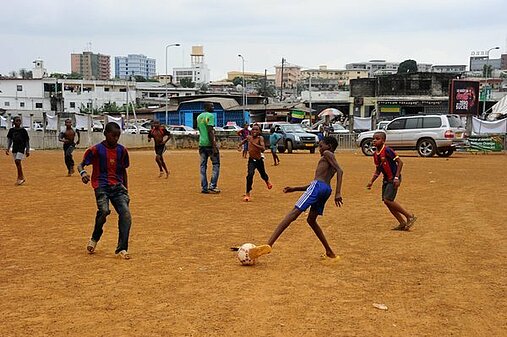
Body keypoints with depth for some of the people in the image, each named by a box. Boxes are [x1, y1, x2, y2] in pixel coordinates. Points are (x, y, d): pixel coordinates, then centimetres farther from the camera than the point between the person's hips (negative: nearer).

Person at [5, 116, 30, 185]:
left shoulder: (23, 130, -5)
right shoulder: (11, 130, 6)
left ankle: (20, 178, -10)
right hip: (14, 148, 5)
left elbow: (27, 141, -1)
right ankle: (22, 177, 18)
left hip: (21, 148, -5)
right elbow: (9, 140, 12)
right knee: (16, 162, 7)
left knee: (18, 161, -17)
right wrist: (7, 149, 4)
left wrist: (27, 150, -3)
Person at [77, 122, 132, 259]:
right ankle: (94, 238, 3)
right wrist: (82, 173, -23)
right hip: (101, 185, -4)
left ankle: (122, 249, -8)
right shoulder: (96, 149, -3)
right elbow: (81, 164, 1)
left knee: (126, 213, -13)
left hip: (118, 186, 4)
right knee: (104, 210, -26)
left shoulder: (122, 150, 9)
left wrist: (125, 190, 20)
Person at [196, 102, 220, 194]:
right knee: (216, 164, 3)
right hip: (210, 143, -7)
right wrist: (214, 147, -20)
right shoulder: (210, 116, -10)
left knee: (203, 166, 8)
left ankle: (204, 187, 7)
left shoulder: (199, 117, 15)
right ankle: (212, 186, -2)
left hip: (201, 144, 7)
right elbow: (209, 131, -18)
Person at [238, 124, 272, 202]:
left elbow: (263, 148, -29)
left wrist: (254, 144, -36)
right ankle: (247, 194, -14)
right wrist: (241, 144, 4)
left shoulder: (260, 138, -14)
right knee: (250, 175, -20)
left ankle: (267, 181, 59)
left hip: (259, 160, -1)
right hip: (251, 160, 1)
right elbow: (244, 140, 24)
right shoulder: (249, 137, -2)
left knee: (263, 175, 20)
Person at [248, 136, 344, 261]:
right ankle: (330, 253, 25)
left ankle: (268, 245, -29)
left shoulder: (328, 154, 7)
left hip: (318, 185, -9)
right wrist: (294, 189, 32)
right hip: (326, 189, 9)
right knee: (311, 220, 24)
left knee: (293, 213, -16)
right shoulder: (330, 161, 33)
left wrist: (338, 193, -20)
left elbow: (340, 171, -10)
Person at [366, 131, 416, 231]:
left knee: (388, 200, -15)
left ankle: (410, 216, -2)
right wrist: (371, 181, 9)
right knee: (386, 201, 6)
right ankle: (402, 223, 15)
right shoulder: (375, 154, 7)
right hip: (386, 179, 9)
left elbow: (400, 162, -18)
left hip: (393, 179, -9)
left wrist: (397, 178, -23)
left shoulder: (387, 150, -18)